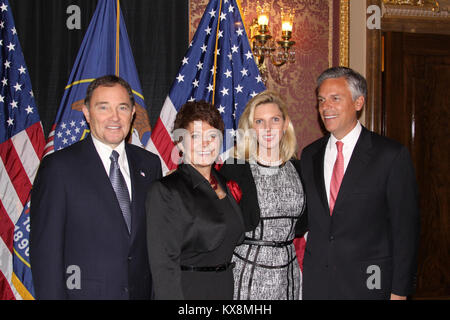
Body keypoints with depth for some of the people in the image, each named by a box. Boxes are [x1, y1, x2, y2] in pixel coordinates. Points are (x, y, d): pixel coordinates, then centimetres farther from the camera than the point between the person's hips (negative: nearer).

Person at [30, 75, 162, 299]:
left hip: (141, 291, 4)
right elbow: (45, 248, -9)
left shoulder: (150, 164, 6)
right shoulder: (58, 166, -8)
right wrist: (52, 296, -14)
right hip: (84, 291, -4)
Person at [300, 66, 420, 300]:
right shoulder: (309, 155, 8)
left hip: (368, 284, -4)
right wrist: (301, 275, 5)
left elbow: (405, 228, -7)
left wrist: (399, 291, -9)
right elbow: (305, 219, 11)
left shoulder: (392, 155, -7)